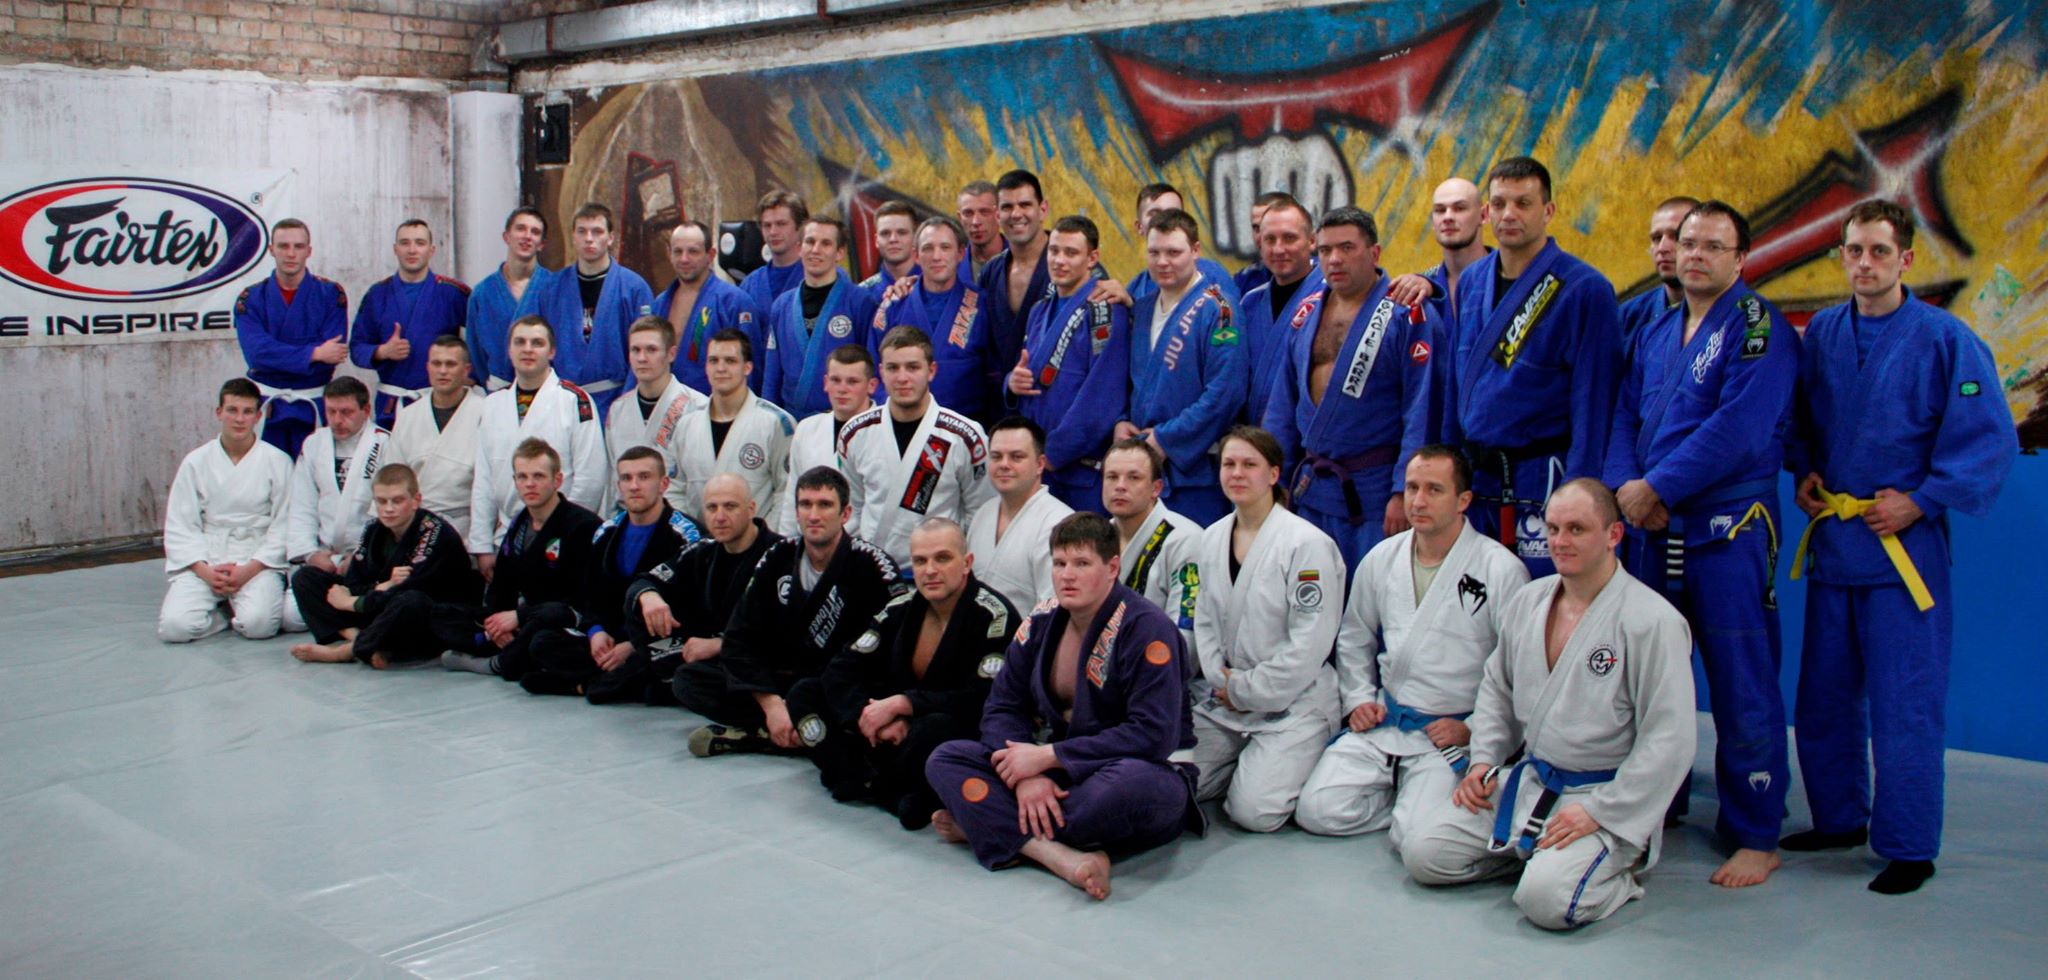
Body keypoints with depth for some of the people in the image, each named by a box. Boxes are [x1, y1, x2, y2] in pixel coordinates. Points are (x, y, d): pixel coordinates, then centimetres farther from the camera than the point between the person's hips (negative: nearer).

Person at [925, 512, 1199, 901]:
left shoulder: (1147, 629, -15)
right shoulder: (1041, 624, 3)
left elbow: (1153, 736, -23)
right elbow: (1002, 708, 3)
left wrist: (1046, 756, -23)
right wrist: (1027, 774, -20)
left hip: (1149, 771, -6)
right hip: (1063, 774, 6)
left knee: (1133, 783, -42)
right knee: (945, 759, -11)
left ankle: (987, 826, -20)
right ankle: (1059, 856, -33)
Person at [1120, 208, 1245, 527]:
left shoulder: (1216, 309, -10)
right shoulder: (1142, 309, 13)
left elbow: (1224, 393, -18)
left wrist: (1166, 440, -16)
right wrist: (1121, 421, 2)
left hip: (1194, 470, -7)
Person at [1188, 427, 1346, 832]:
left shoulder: (1307, 544, -13)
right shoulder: (1212, 539, 7)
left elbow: (1310, 642, -16)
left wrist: (1246, 690, -12)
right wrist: (1221, 680, -4)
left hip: (1291, 703, -6)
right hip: (1221, 699, 6)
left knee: (1253, 810, -21)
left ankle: (1279, 764, 12)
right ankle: (1246, 761, 17)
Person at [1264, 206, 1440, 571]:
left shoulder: (1406, 315, -8)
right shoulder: (1308, 312, 10)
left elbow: (1422, 412, -12)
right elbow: (1282, 404, 14)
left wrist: (1403, 493, -17)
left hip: (1372, 492, -6)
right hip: (1310, 489, 6)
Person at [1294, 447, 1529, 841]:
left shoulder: (1502, 569, -9)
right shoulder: (1381, 558, 7)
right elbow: (1354, 639, 22)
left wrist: (1474, 729, -10)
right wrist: (1358, 700, 9)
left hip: (1455, 732, -4)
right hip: (1382, 722, 5)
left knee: (1415, 836, -24)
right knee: (1317, 810, -12)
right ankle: (1404, 793, 11)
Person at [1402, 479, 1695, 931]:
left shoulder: (1652, 621, -15)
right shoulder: (1527, 601, 5)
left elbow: (1668, 741, -16)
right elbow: (1496, 688, 20)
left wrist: (1598, 813, -18)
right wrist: (1483, 760, 6)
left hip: (1605, 798, -6)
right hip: (1525, 780, 6)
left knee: (1548, 898, -29)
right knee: (1423, 852, -7)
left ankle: (1619, 868, 3)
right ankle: (1533, 852, 13)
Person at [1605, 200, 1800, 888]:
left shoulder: (1757, 326, -7)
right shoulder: (1655, 331, 16)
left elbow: (1740, 427, -18)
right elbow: (1626, 416, 13)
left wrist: (1656, 487, -15)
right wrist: (1627, 487, -5)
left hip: (1728, 531, -7)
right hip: (1654, 529, 7)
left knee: (1742, 689, -3)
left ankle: (1756, 838, 7)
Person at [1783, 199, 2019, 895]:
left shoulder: (1945, 340, -9)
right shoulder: (1820, 334, 6)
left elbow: (1992, 440, -9)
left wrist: (1920, 501, -13)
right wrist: (1805, 472, 5)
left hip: (1904, 545, -5)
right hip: (1831, 542, 5)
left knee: (1905, 705, -2)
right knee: (1824, 696, 14)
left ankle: (1908, 848, 11)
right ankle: (1839, 819, 31)